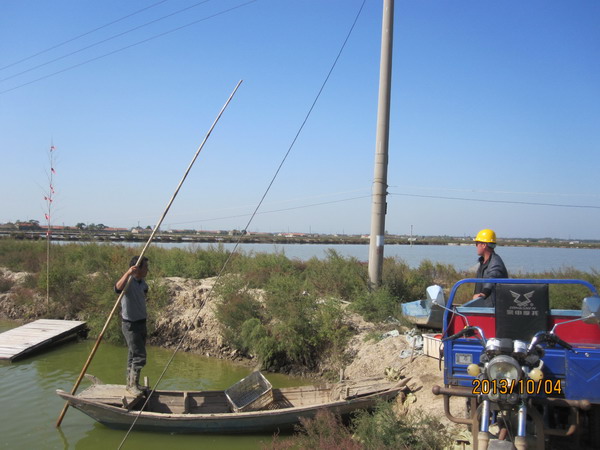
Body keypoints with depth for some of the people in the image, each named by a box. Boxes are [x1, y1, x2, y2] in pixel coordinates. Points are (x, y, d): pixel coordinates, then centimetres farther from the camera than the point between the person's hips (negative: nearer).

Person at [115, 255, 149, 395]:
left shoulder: (143, 283, 7)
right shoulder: (128, 282, -20)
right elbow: (118, 288, -43)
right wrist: (128, 273, -58)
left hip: (141, 323, 8)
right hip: (130, 325, -8)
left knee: (134, 355, 17)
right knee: (139, 356, -8)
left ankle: (130, 383, 29)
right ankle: (133, 384, 6)